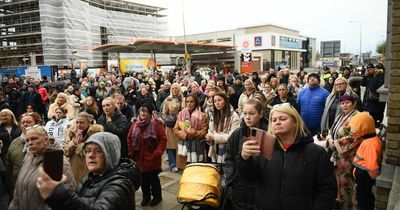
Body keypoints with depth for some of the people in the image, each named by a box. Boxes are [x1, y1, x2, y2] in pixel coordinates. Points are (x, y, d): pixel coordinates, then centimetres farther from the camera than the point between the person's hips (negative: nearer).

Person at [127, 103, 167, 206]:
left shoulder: (157, 124, -12)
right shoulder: (136, 124, 3)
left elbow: (163, 139, -13)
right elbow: (130, 139, 9)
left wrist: (157, 153, -16)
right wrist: (131, 152, 4)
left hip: (152, 158, -4)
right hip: (139, 157, 4)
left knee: (153, 178, 10)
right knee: (143, 178, 16)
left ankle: (157, 196, 31)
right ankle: (146, 196, 35)